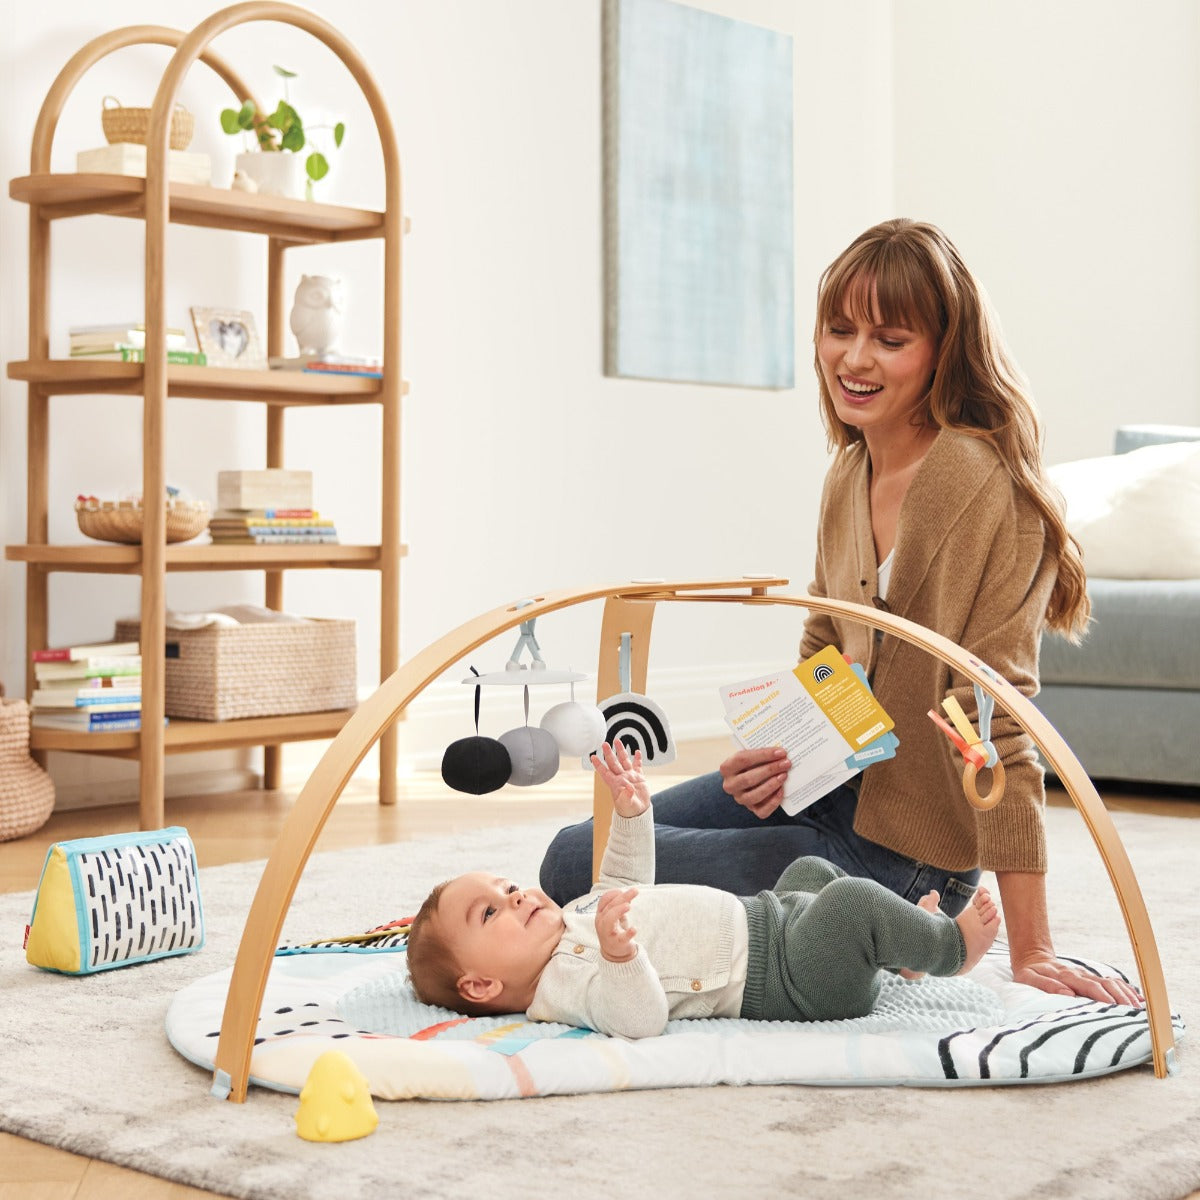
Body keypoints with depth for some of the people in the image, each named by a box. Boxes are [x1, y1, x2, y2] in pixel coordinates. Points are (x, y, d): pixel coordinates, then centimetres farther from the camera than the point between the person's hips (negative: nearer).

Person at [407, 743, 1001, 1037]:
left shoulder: (579, 917, 9)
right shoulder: (567, 982, -23)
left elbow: (629, 884, 28)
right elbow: (640, 1019, -39)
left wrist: (631, 811, 19)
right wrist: (618, 953, -56)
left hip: (763, 918, 11)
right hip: (790, 981, -11)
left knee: (811, 871, 31)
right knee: (852, 901, -27)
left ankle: (895, 947, 37)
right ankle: (946, 945, 1)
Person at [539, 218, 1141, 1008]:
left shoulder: (978, 484, -23)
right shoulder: (852, 471, 4)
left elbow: (995, 718, -26)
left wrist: (1032, 952, -24)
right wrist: (777, 752, -5)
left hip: (900, 852, -9)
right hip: (829, 787, 9)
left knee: (577, 866, -6)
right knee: (591, 843, 20)